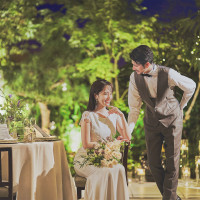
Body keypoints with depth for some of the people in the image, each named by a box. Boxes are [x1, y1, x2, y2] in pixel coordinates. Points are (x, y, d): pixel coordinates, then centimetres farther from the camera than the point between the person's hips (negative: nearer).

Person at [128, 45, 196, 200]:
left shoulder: (168, 74, -26)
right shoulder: (134, 78, -16)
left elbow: (191, 86, -6)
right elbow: (134, 108, -6)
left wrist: (181, 106, 6)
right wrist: (128, 130, -13)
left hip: (172, 119, -3)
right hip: (152, 122, 3)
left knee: (172, 161, -1)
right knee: (153, 162, 5)